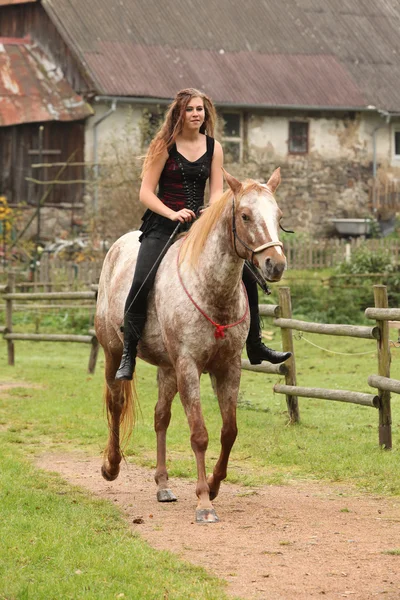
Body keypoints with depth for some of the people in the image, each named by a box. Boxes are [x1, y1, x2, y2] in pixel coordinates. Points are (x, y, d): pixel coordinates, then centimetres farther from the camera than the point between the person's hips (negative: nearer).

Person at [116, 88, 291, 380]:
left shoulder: (214, 147, 7)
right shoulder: (164, 145, -3)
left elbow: (217, 192, 1)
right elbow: (146, 192, -7)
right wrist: (172, 214, -23)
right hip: (162, 225, -4)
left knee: (247, 276, -2)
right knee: (142, 282, -25)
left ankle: (255, 346, 14)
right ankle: (128, 356, -16)